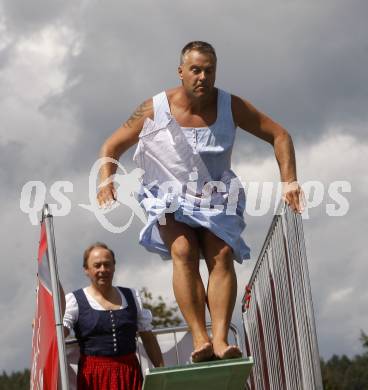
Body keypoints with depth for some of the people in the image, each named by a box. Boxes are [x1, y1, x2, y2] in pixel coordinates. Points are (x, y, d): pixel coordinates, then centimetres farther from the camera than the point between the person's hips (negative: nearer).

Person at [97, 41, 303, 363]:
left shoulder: (231, 106, -5)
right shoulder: (154, 110, -9)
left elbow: (279, 135, 0)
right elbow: (111, 148, -2)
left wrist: (289, 181, -13)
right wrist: (106, 181, -22)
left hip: (216, 200, 1)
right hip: (170, 200, -1)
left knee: (222, 254, -25)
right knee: (184, 251, -29)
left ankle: (220, 338, -36)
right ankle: (199, 337, -38)